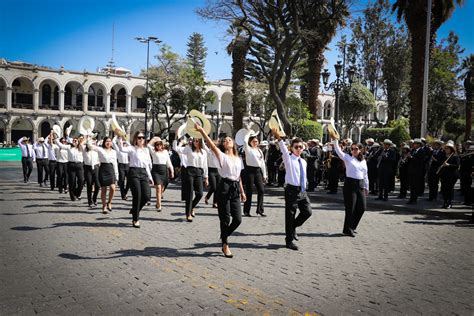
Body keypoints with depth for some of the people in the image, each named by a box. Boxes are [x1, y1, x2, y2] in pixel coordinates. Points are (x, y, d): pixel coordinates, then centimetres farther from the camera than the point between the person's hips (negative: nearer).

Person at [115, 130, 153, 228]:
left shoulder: (146, 150, 18)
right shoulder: (132, 148, 1)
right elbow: (122, 149, -20)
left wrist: (150, 177, 18)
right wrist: (120, 139, -29)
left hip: (144, 173, 5)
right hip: (134, 172, -5)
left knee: (147, 195, -6)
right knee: (137, 196, -7)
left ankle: (134, 210, 23)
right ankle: (135, 219, 7)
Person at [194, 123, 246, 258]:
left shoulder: (238, 159, 15)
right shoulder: (222, 156, -2)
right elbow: (211, 145, -17)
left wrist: (242, 191, 20)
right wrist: (201, 130, -28)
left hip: (235, 188, 5)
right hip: (224, 187, -5)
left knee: (238, 219, 2)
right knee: (225, 219, 0)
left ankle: (224, 237, 29)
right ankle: (225, 245, 16)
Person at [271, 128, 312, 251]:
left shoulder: (303, 161, 13)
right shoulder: (288, 159, -6)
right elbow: (284, 149, -26)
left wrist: (304, 188, 15)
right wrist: (278, 138, -43)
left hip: (302, 190, 6)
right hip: (292, 190, -6)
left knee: (307, 212, 0)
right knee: (290, 215, 1)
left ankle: (293, 227, 26)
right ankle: (289, 240, 15)